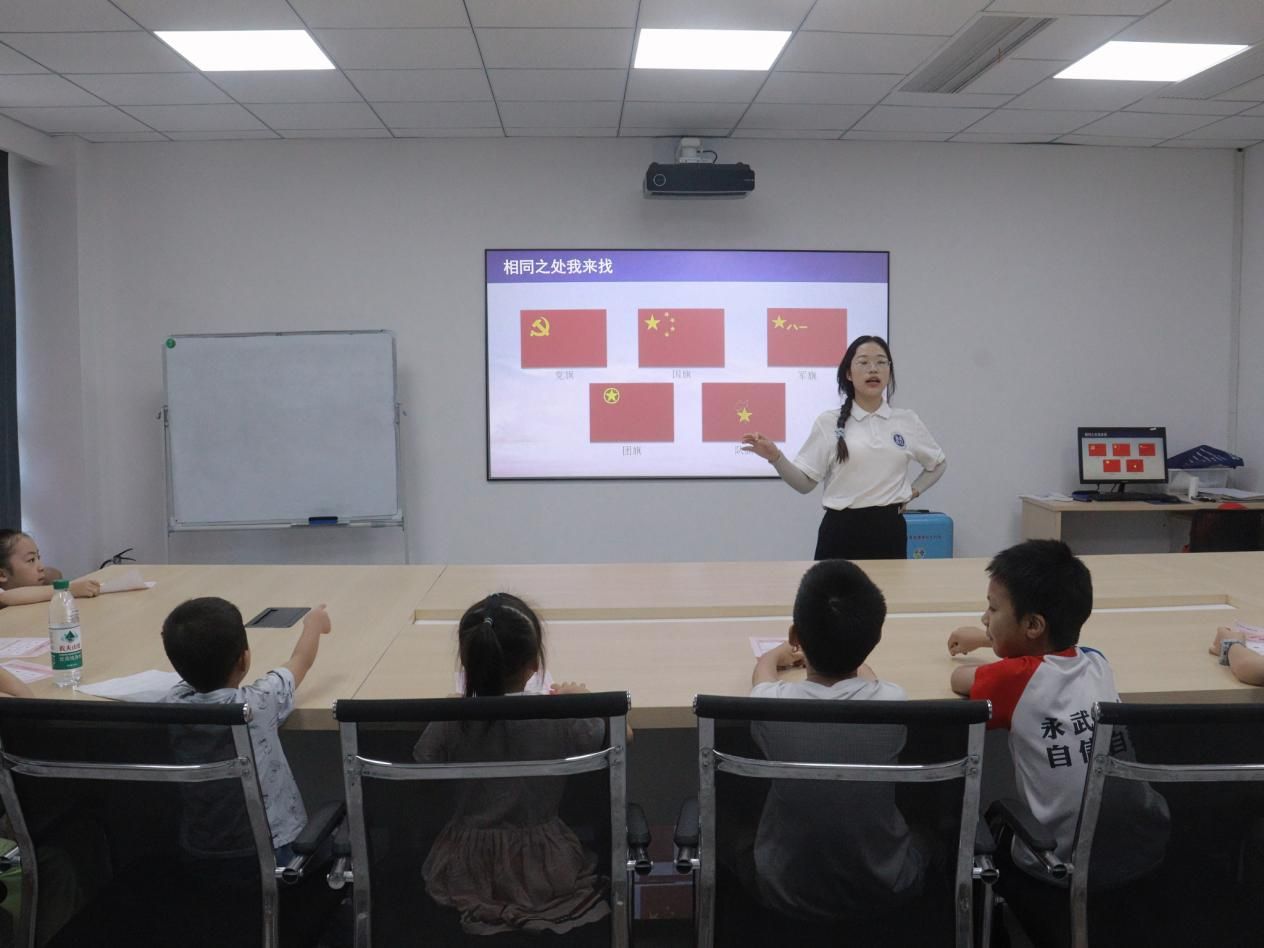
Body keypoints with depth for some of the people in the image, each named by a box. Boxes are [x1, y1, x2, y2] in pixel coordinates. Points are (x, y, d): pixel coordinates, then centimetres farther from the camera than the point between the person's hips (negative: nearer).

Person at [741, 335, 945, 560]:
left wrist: (913, 491, 10)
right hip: (841, 531, -2)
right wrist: (775, 457, -17)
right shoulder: (828, 422, 0)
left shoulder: (907, 421, 6)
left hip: (889, 529, 2)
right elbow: (805, 482, -3)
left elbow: (938, 464, 24)